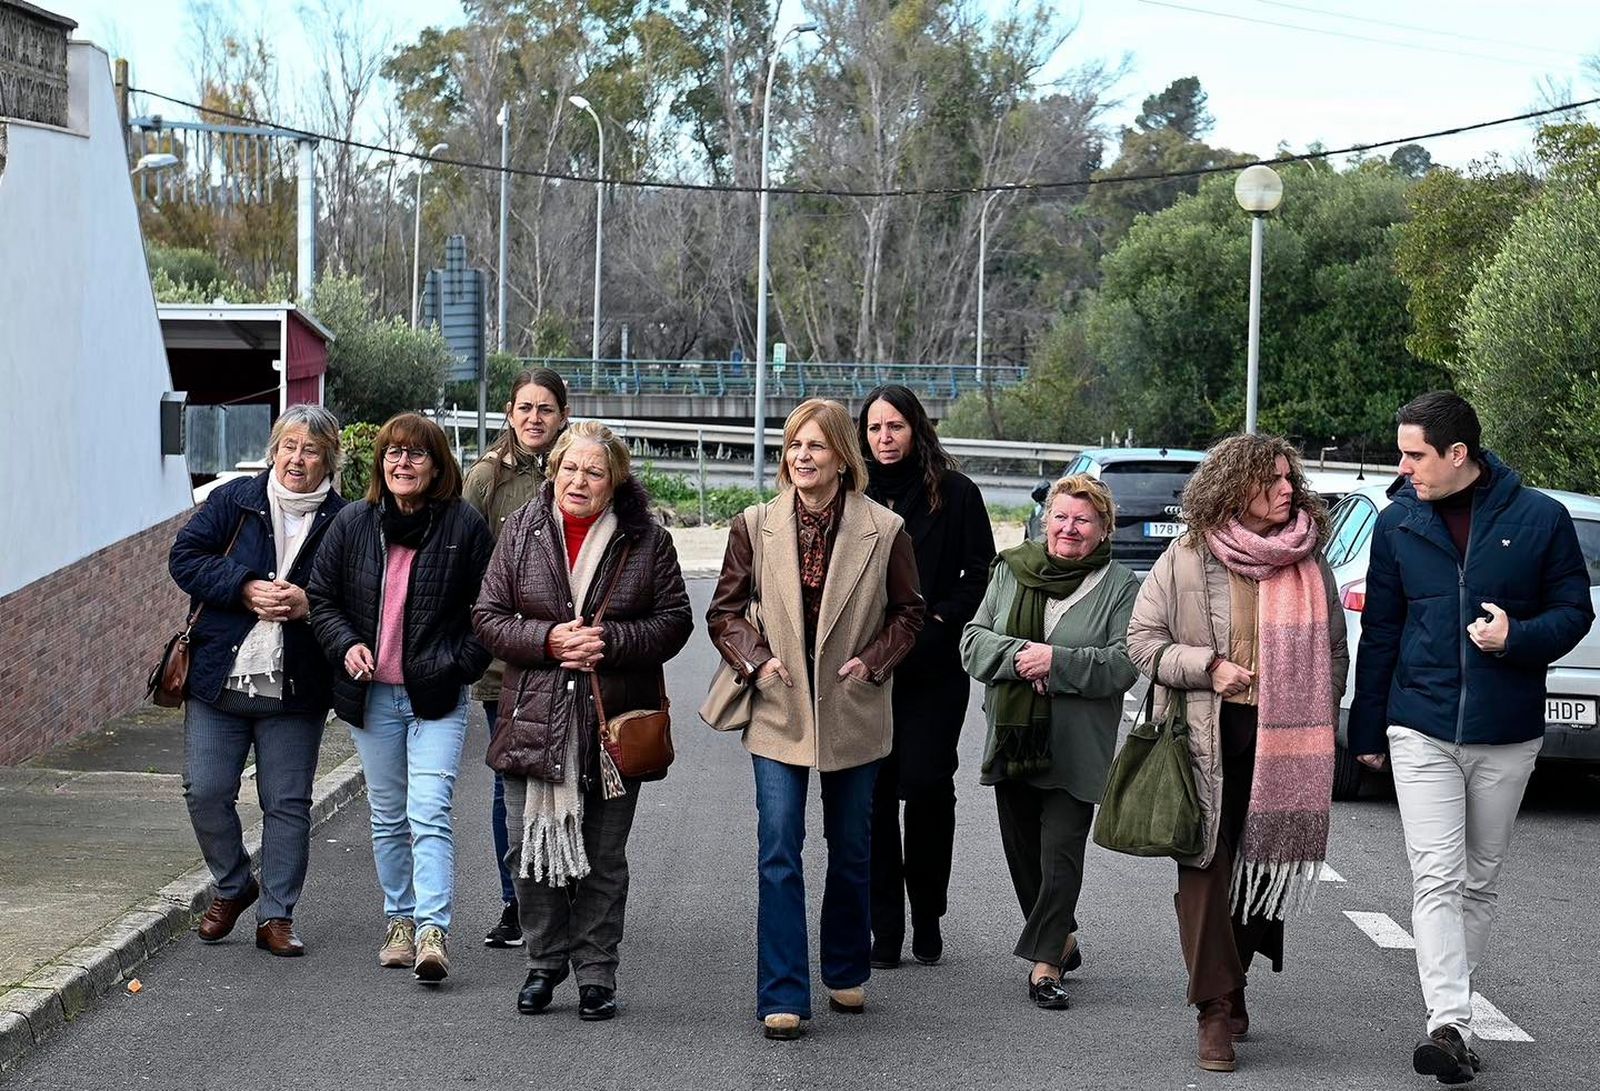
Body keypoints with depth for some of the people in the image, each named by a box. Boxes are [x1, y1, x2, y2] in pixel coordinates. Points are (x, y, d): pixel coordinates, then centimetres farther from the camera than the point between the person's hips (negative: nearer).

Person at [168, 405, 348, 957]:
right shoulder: (234, 500, 3)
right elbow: (185, 556, -2)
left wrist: (309, 604, -15)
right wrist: (245, 589, -14)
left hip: (296, 687, -1)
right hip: (219, 677, 1)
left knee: (287, 803, 4)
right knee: (206, 792, 2)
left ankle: (276, 917, 14)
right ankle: (233, 887, 25)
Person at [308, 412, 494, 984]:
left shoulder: (464, 526, -4)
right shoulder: (352, 524, 3)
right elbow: (321, 597, 10)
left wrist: (462, 663, -7)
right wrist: (346, 645, -6)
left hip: (436, 697, -4)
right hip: (371, 695, 4)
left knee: (429, 813, -15)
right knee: (388, 817, 13)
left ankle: (432, 931, -19)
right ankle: (400, 919, 26)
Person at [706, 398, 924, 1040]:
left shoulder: (883, 531, -5)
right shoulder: (755, 527, -2)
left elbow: (908, 613, 6)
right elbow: (724, 611, 7)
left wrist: (872, 662, -7)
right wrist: (754, 660, -8)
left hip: (851, 715, 0)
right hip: (779, 712, 0)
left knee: (851, 850, 13)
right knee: (778, 852, -7)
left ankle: (846, 974, 32)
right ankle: (782, 997, -5)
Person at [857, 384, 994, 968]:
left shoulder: (955, 493, 2)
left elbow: (982, 570, 3)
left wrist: (942, 620, -7)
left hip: (933, 666, -2)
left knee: (927, 784, -7)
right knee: (874, 792, 1)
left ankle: (927, 916, 11)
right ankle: (885, 926, 8)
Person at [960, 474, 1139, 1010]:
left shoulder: (1121, 587, -2)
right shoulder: (1010, 572, 8)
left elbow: (1124, 663, -11)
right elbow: (973, 641, 3)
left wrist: (1057, 661, -20)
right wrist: (1018, 656, -16)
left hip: (1077, 749, -4)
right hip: (1013, 740, 4)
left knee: (1061, 854, -8)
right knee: (1022, 851, 13)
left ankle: (1046, 963, -4)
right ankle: (1061, 939, 31)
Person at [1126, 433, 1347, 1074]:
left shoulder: (1309, 564, 8)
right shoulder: (1187, 558, 1)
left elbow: (1334, 653, 14)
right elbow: (1143, 640, 4)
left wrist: (1317, 725, 6)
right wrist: (1209, 666, -9)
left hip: (1282, 738, 2)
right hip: (1207, 737, -2)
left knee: (1265, 868, 6)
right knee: (1208, 868, -5)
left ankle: (1229, 982, 25)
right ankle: (1216, 1009, 0)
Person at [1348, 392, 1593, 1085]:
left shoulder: (1539, 518, -4)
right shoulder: (1397, 524, 2)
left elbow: (1573, 611, 2)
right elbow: (1379, 632, 8)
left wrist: (1518, 636, -18)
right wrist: (1367, 731, 11)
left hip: (1506, 737, 0)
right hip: (1421, 730, 0)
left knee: (1480, 880, 11)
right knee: (1437, 879, -10)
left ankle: (1453, 1005, 24)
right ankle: (1449, 1024, -17)